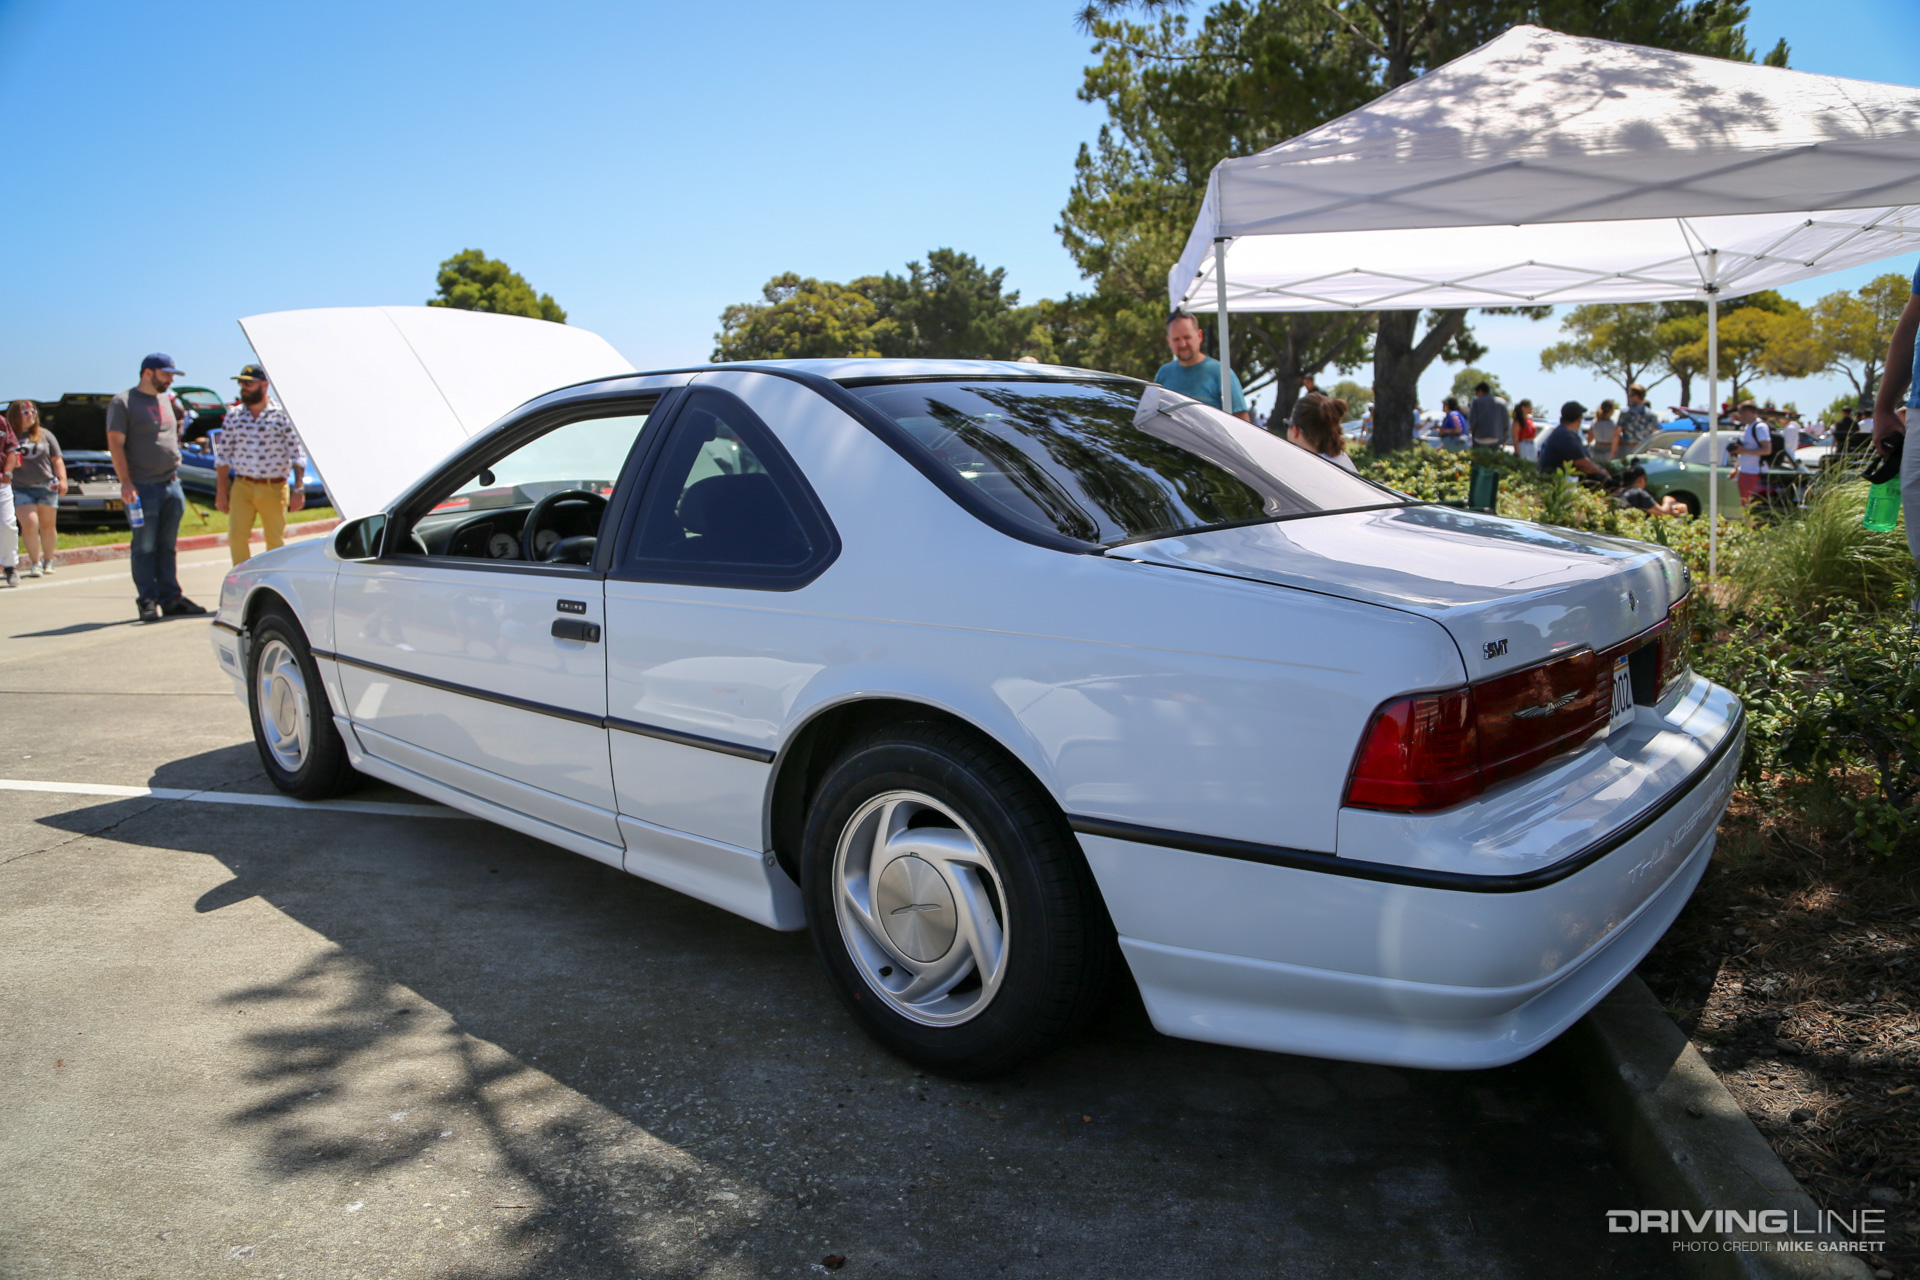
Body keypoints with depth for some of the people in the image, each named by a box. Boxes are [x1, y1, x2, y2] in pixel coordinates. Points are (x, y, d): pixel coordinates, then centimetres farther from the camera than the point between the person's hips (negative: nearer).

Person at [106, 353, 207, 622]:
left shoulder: (166, 401, 18)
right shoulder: (123, 402, -3)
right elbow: (115, 444, -8)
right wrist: (125, 482, -16)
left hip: (171, 484, 6)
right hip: (143, 487, -6)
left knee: (167, 547, 8)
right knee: (145, 547, -2)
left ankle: (170, 598, 11)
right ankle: (147, 601, 1)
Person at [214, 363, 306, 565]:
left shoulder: (282, 415, -1)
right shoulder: (233, 415, 9)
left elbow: (297, 454, -2)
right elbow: (223, 454, 12)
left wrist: (298, 489, -9)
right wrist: (221, 490, 9)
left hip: (274, 488, -2)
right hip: (241, 487, 2)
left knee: (276, 540, 4)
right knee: (236, 535, -10)